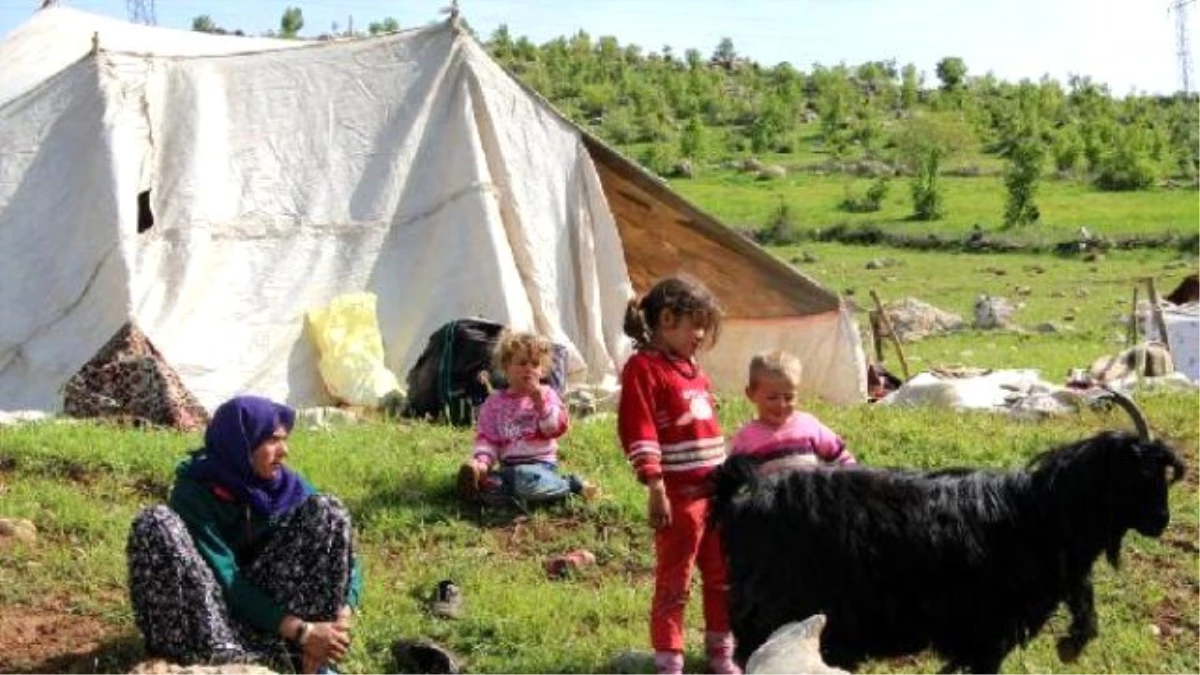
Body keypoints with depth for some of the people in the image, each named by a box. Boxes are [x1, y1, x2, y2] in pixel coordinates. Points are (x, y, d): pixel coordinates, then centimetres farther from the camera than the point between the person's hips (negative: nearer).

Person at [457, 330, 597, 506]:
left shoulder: (546, 394, 5)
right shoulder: (495, 401, 10)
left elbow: (557, 428, -7)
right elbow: (486, 437, 7)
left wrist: (541, 402, -17)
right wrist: (482, 461, -12)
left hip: (540, 463, -2)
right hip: (508, 467, 3)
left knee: (527, 479, -37)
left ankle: (570, 484, -13)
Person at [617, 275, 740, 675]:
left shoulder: (692, 369, 16)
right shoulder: (643, 367, -10)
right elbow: (638, 431, -17)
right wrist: (655, 488, -21)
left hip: (716, 492, 8)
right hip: (679, 495, -8)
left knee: (722, 577, 16)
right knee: (674, 582, 0)